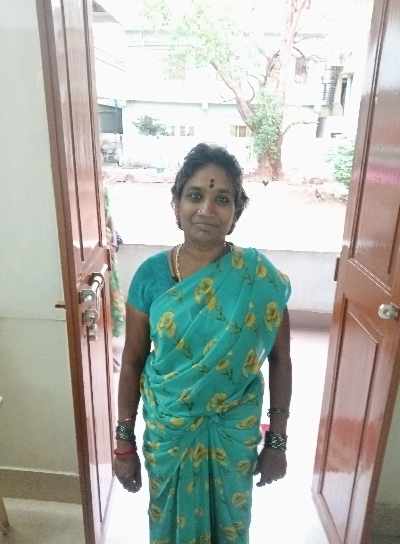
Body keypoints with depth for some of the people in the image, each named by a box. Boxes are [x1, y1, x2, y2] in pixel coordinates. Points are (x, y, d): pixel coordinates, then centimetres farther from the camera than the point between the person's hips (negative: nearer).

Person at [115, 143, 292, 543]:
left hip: (235, 432, 0)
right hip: (167, 430, 1)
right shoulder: (150, 275, -14)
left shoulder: (261, 279, -17)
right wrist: (124, 440, -1)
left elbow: (280, 360, -7)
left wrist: (277, 441, -2)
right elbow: (133, 361, -6)